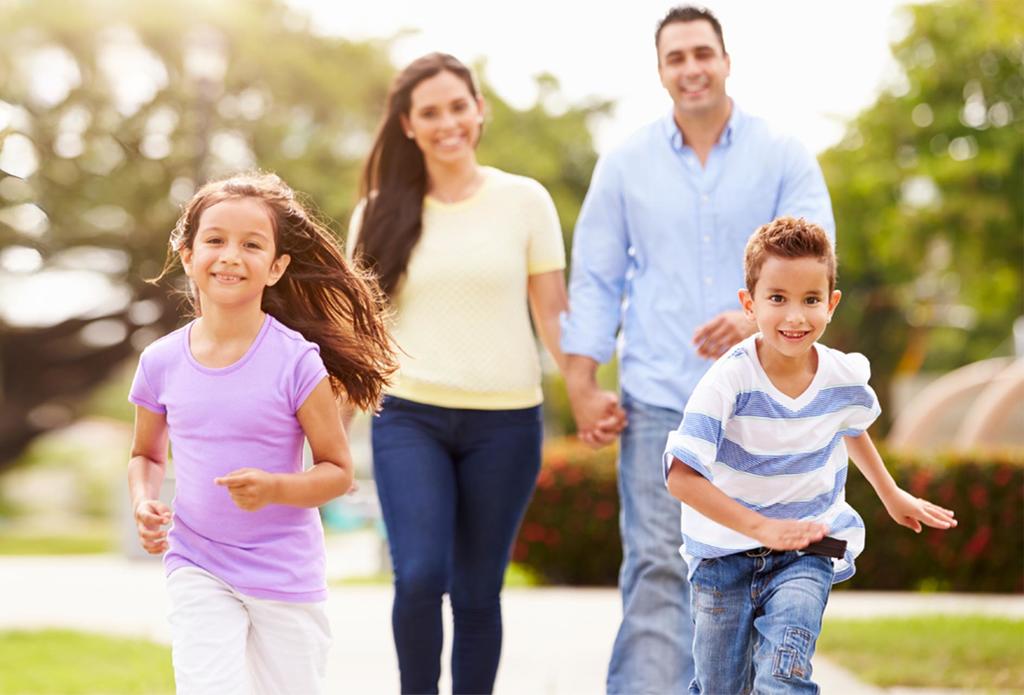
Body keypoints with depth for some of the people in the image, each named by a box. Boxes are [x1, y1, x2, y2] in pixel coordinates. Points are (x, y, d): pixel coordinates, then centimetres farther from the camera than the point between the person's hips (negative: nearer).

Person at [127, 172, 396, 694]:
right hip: (198, 571, 1)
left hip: (286, 573, -1)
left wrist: (273, 488, -25)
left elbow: (338, 470, -7)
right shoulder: (162, 362, -3)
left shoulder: (295, 361, -12)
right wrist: (144, 504, -6)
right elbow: (146, 454, 14)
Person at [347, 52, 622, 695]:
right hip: (409, 418, 0)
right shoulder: (381, 213, 6)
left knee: (477, 594, 5)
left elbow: (553, 312, 3)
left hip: (505, 422, 0)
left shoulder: (524, 201, 2)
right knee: (419, 576, -16)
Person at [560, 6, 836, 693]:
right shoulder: (626, 165, 7)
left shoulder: (785, 159, 2)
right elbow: (595, 280, 8)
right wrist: (582, 383, -1)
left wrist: (757, 316, -29)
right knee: (657, 572, -8)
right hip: (658, 402, 0)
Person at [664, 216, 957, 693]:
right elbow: (681, 477, -27)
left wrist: (891, 495, 30)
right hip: (725, 552, -1)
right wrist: (763, 529, -31)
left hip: (807, 550, 1)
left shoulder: (847, 379, -10)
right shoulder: (728, 381, -23)